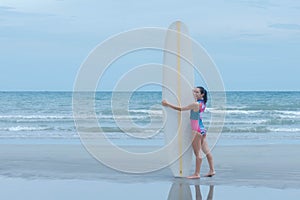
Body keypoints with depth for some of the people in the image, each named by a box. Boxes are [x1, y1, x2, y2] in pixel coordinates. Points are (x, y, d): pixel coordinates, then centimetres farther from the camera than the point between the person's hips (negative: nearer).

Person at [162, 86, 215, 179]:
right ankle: (212, 170, 20)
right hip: (202, 129, 9)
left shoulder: (195, 104, -18)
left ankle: (197, 174, -2)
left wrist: (168, 104, -12)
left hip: (197, 130, -9)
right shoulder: (202, 103, 8)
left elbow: (181, 109, -18)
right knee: (206, 151, 14)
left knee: (197, 152, -5)